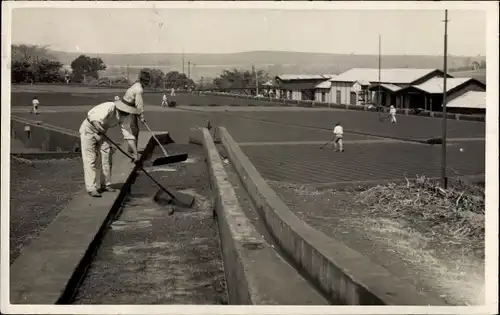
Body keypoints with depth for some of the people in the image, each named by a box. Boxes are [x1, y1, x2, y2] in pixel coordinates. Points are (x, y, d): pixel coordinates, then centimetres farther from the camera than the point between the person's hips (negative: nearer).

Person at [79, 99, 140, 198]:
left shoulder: (125, 117, -10)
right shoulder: (109, 107, -33)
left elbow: (128, 135, -7)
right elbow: (93, 119, -35)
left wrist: (135, 153, -9)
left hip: (101, 132, 8)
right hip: (88, 130, -7)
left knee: (107, 157, 5)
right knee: (90, 160, -7)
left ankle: (105, 185, 16)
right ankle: (91, 188, -5)